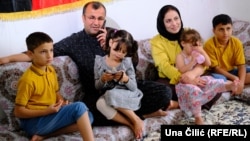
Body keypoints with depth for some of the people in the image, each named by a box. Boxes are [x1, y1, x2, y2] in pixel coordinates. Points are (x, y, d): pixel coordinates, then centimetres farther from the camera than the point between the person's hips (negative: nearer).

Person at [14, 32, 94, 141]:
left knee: (87, 116, -7)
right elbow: (18, 111, -15)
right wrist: (46, 111, -22)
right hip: (34, 122, -8)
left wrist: (61, 101, -4)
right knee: (79, 107, -22)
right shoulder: (28, 79, -18)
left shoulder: (51, 70, 5)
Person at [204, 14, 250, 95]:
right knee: (219, 79, -39)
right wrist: (234, 78, -24)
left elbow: (241, 65, -11)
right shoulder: (209, 45, -20)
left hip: (232, 71, 5)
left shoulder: (237, 43, -9)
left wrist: (241, 82, -29)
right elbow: (215, 68, -17)